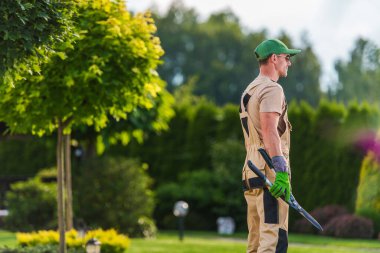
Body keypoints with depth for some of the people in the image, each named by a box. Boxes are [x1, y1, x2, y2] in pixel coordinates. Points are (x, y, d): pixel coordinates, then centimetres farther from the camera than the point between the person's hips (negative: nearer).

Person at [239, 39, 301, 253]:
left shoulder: (249, 90, 23)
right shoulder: (272, 88, -7)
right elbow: (269, 130, -21)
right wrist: (282, 172, -29)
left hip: (251, 170, 10)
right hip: (269, 170, -10)